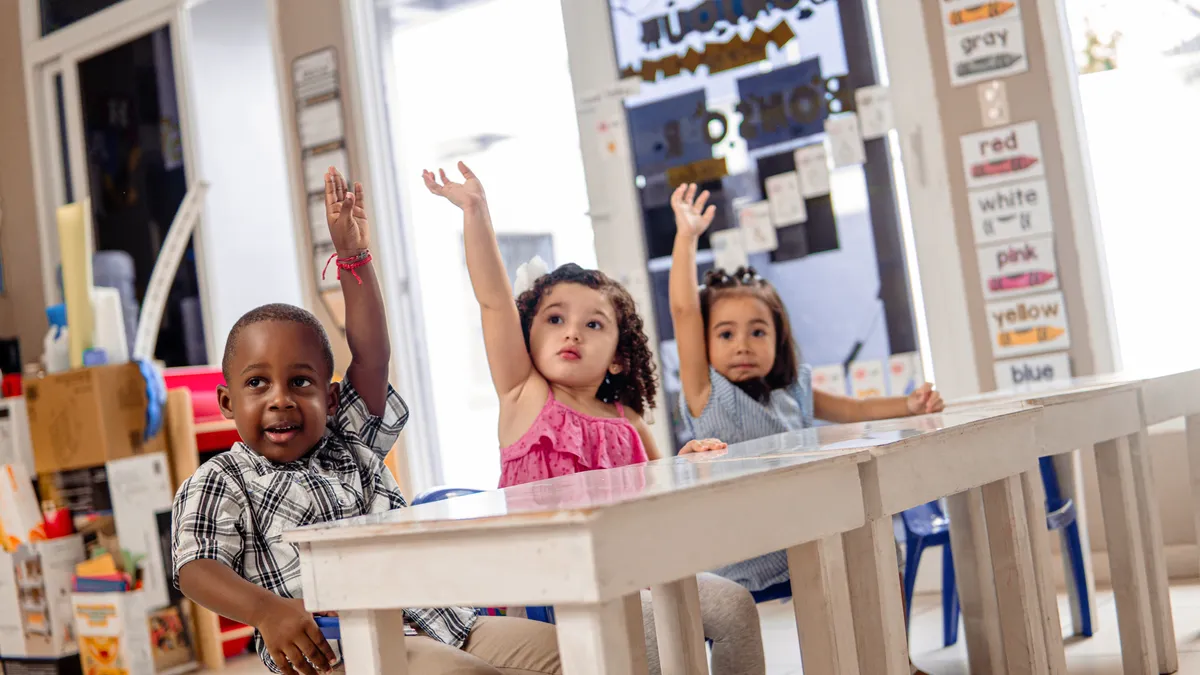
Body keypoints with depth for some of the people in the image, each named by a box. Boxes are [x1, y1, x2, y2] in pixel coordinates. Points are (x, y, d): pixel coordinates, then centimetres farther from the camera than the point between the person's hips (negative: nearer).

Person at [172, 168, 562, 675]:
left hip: (441, 620, 6)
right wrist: (268, 611, -25)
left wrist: (354, 258, 10)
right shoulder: (220, 483, 9)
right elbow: (196, 568, -5)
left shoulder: (350, 443, 22)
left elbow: (371, 357, 15)